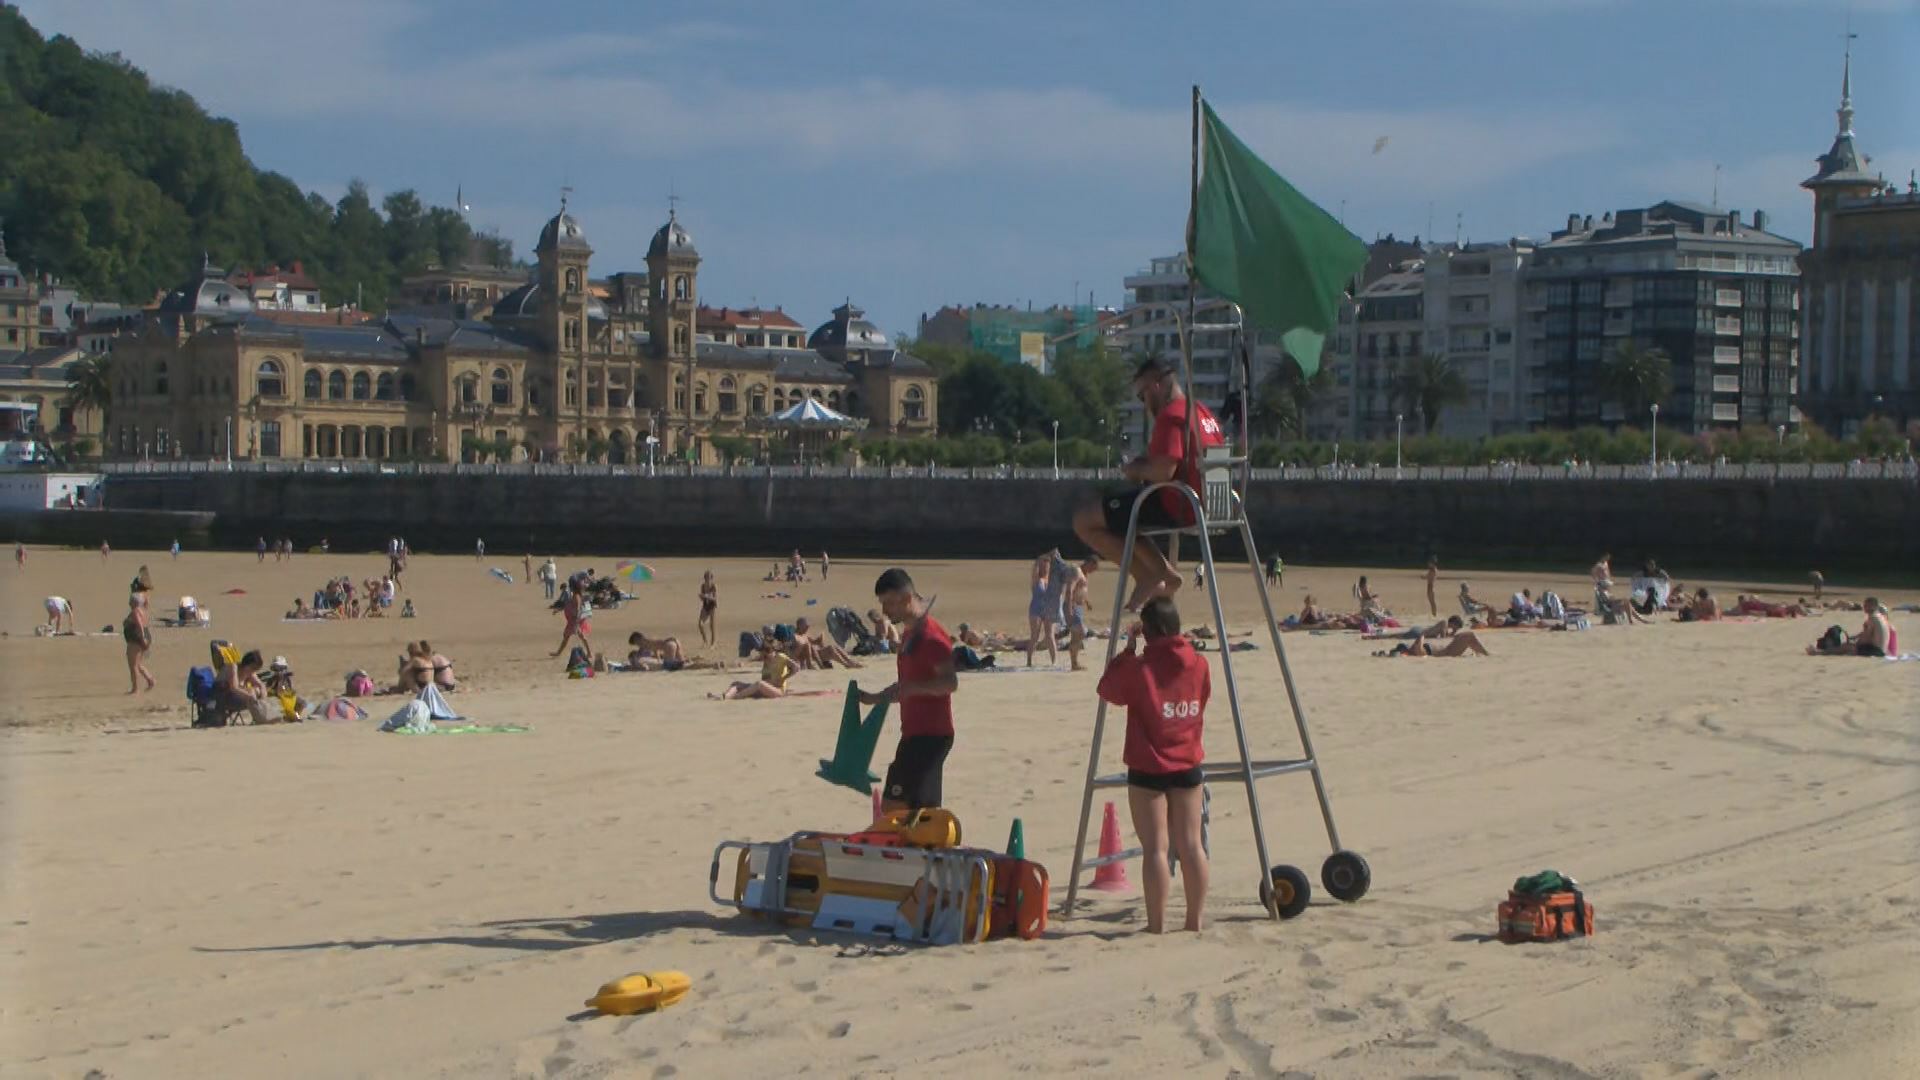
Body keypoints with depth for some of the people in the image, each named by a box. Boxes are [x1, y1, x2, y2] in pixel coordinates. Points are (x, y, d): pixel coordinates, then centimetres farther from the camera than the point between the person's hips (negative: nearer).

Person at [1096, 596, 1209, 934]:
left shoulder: (1140, 669, -15)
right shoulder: (1199, 665, 0)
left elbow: (1108, 690, -1)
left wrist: (1128, 651, 5)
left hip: (1149, 770, -5)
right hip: (1188, 767, 5)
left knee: (1155, 848, -3)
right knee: (1190, 845, 9)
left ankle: (1157, 926, -2)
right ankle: (1195, 922, 14)